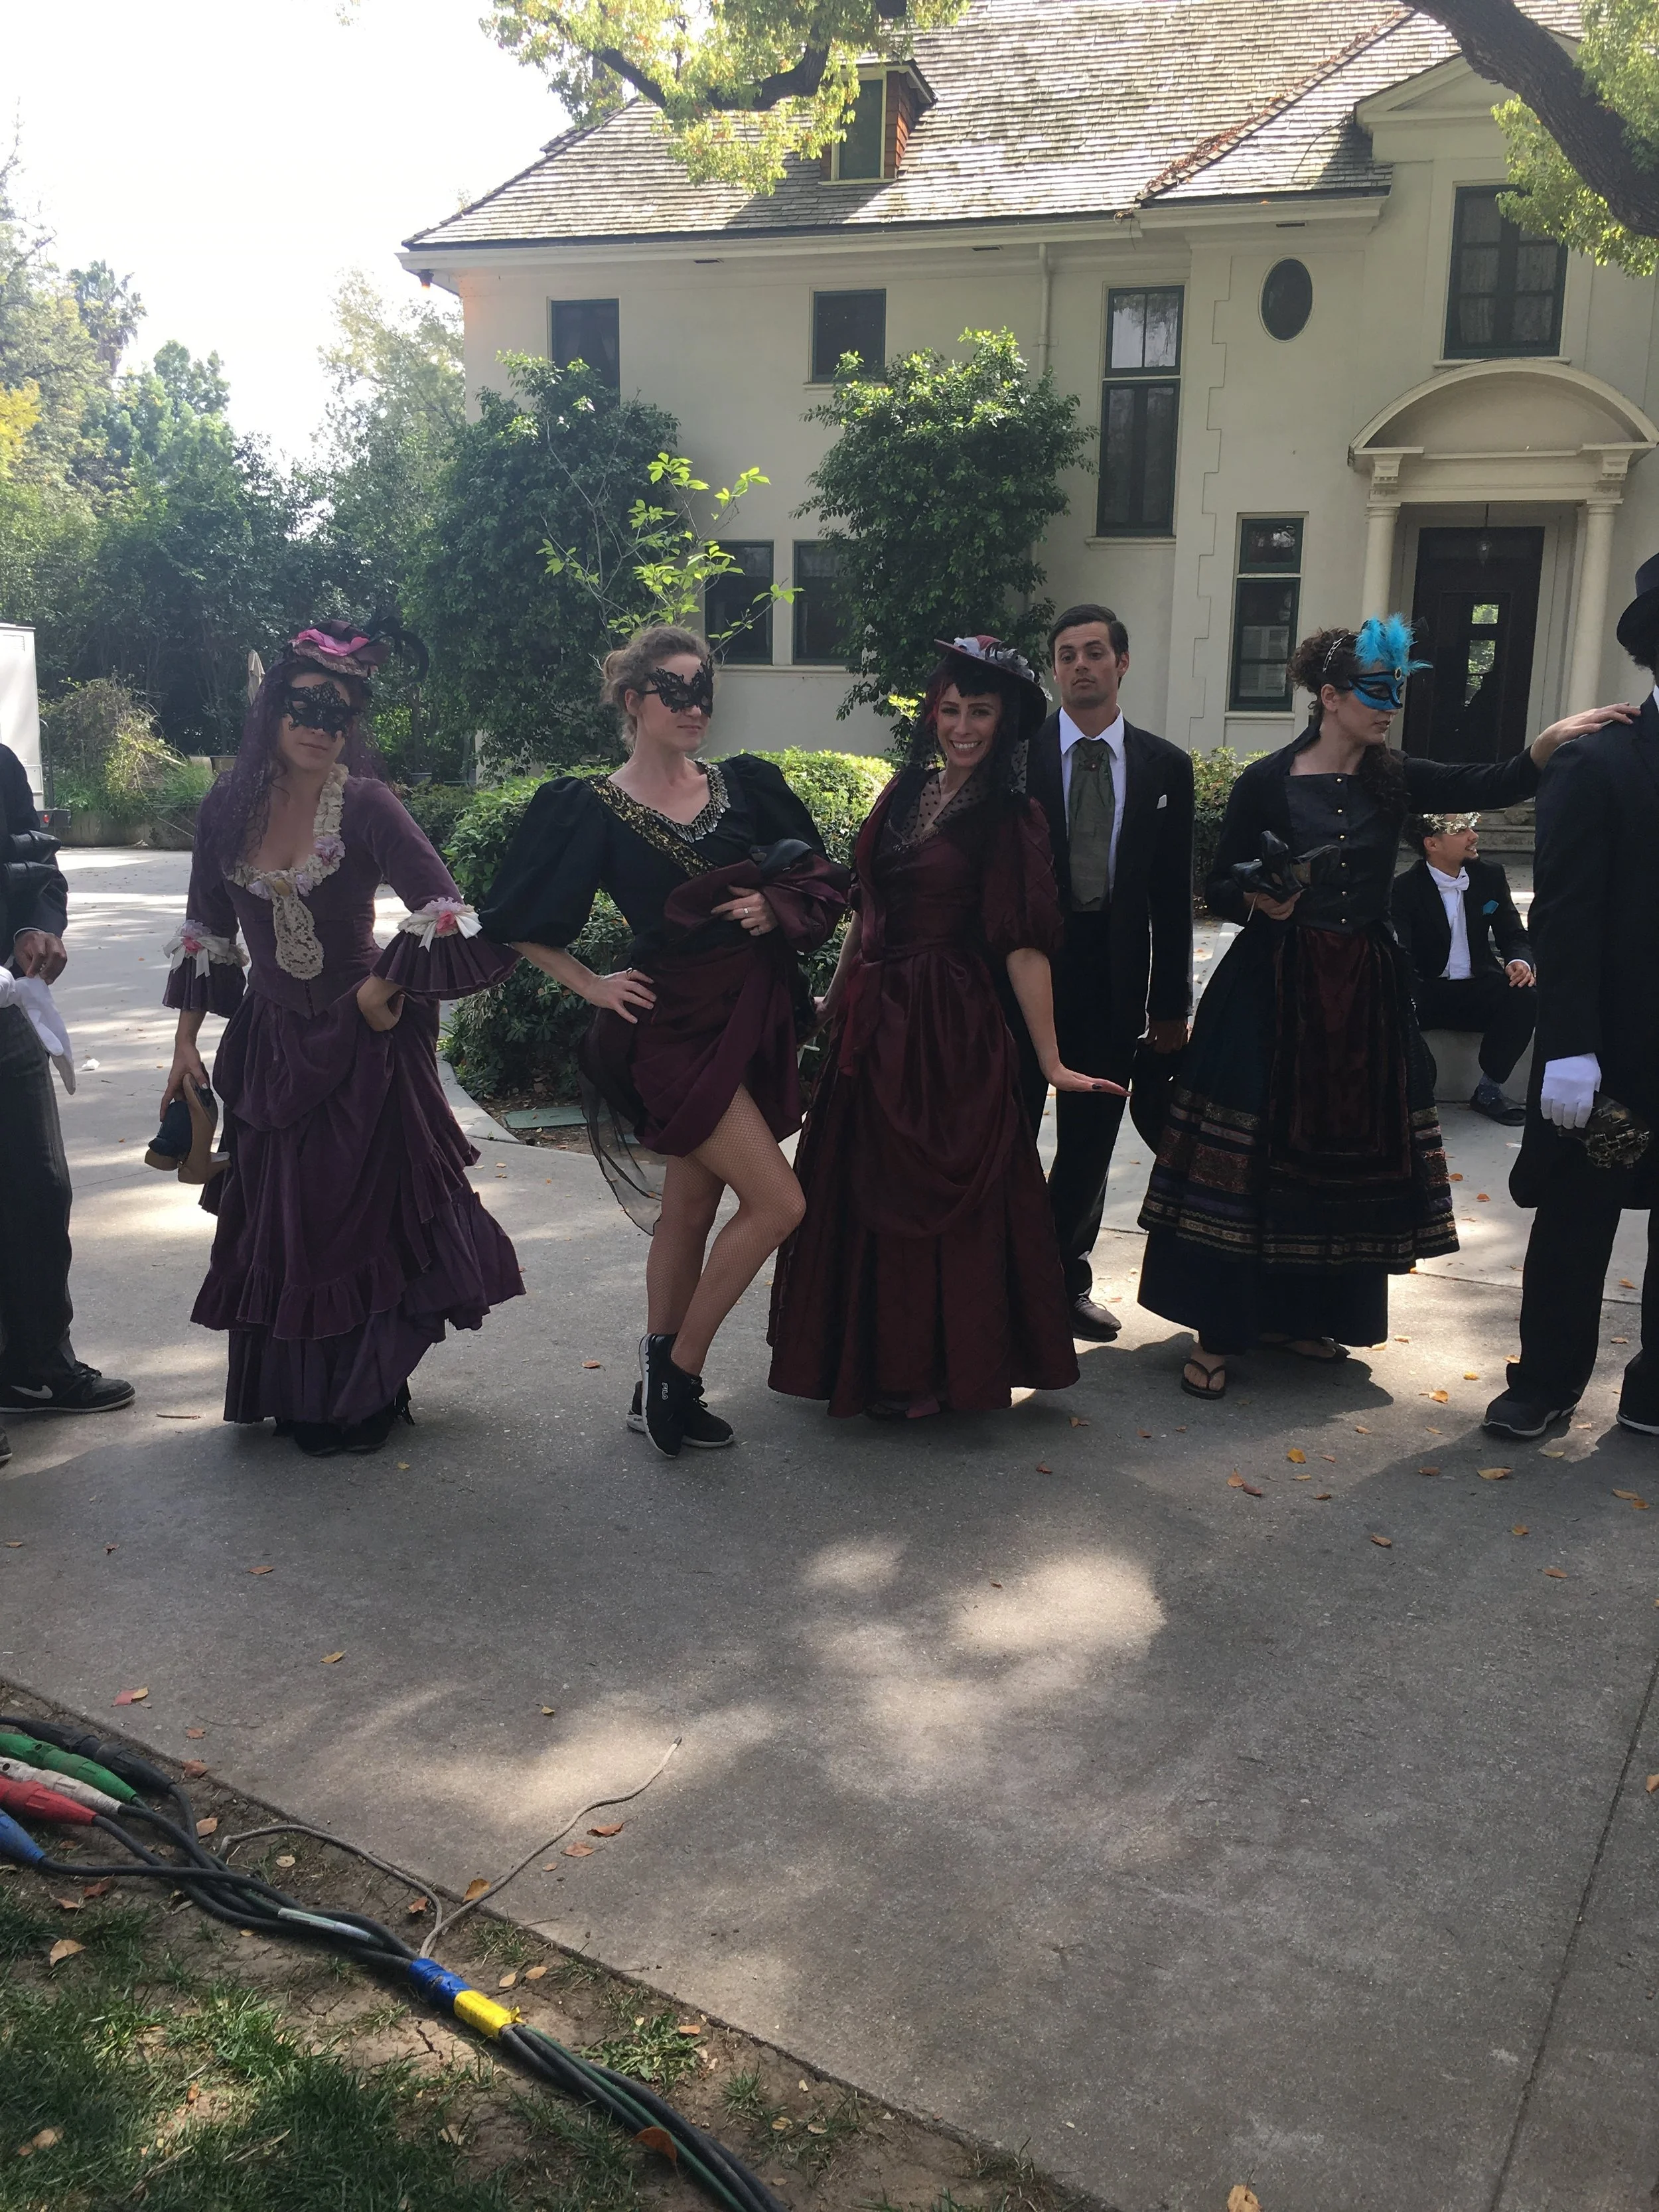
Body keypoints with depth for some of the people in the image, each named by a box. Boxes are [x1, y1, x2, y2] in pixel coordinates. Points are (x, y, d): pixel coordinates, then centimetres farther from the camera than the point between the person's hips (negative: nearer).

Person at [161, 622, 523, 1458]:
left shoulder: (364, 803, -15)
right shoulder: (228, 806, -2)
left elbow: (447, 917, -19)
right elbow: (206, 932, 7)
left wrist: (383, 992, -14)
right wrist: (185, 1044, 7)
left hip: (362, 1046, -4)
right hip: (268, 1046, 4)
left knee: (366, 1219, 4)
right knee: (275, 1226, 11)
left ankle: (363, 1397, 24)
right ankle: (295, 1393, 31)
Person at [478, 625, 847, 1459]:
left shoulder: (743, 785, 7)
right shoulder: (596, 809, -5)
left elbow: (819, 879, 13)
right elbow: (522, 923, 1)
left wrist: (775, 907, -6)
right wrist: (595, 986, -3)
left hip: (752, 1015, 5)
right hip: (675, 1025, -5)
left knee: (688, 1214, 12)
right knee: (776, 1201, -12)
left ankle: (662, 1390, 24)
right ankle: (676, 1366, 5)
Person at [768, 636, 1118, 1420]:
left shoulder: (1008, 817, -9)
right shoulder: (906, 792, 9)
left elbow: (1023, 945, -14)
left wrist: (1050, 1061, -16)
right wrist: (838, 997, 16)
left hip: (948, 1029, -6)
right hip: (874, 1021, 7)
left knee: (932, 1193, 2)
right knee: (863, 1189, 13)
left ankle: (931, 1372, 18)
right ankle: (872, 1357, 30)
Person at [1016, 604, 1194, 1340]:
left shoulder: (1165, 767, 5)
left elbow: (1173, 893, 6)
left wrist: (1171, 1003, 4)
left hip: (1113, 981, 3)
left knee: (1089, 1147, 13)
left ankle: (1066, 1282, 28)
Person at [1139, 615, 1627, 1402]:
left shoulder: (1394, 781, 6)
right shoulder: (1267, 782, -4)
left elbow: (1495, 784, -5)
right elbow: (1220, 887, -1)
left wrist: (1552, 739, -20)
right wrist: (1259, 901, -21)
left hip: (1365, 996, 5)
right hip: (1272, 991, -5)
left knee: (1347, 1155, 9)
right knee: (1247, 1159, -3)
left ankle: (1298, 1315, 24)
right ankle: (1218, 1333, 6)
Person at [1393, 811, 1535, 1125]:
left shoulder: (1490, 876, 6)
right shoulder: (1405, 888, -7)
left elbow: (1513, 934, 10)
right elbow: (1401, 956, -17)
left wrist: (1519, 961, -16)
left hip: (1478, 990, 4)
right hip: (1428, 992, -4)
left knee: (1525, 998, -27)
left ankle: (1489, 1090, -10)